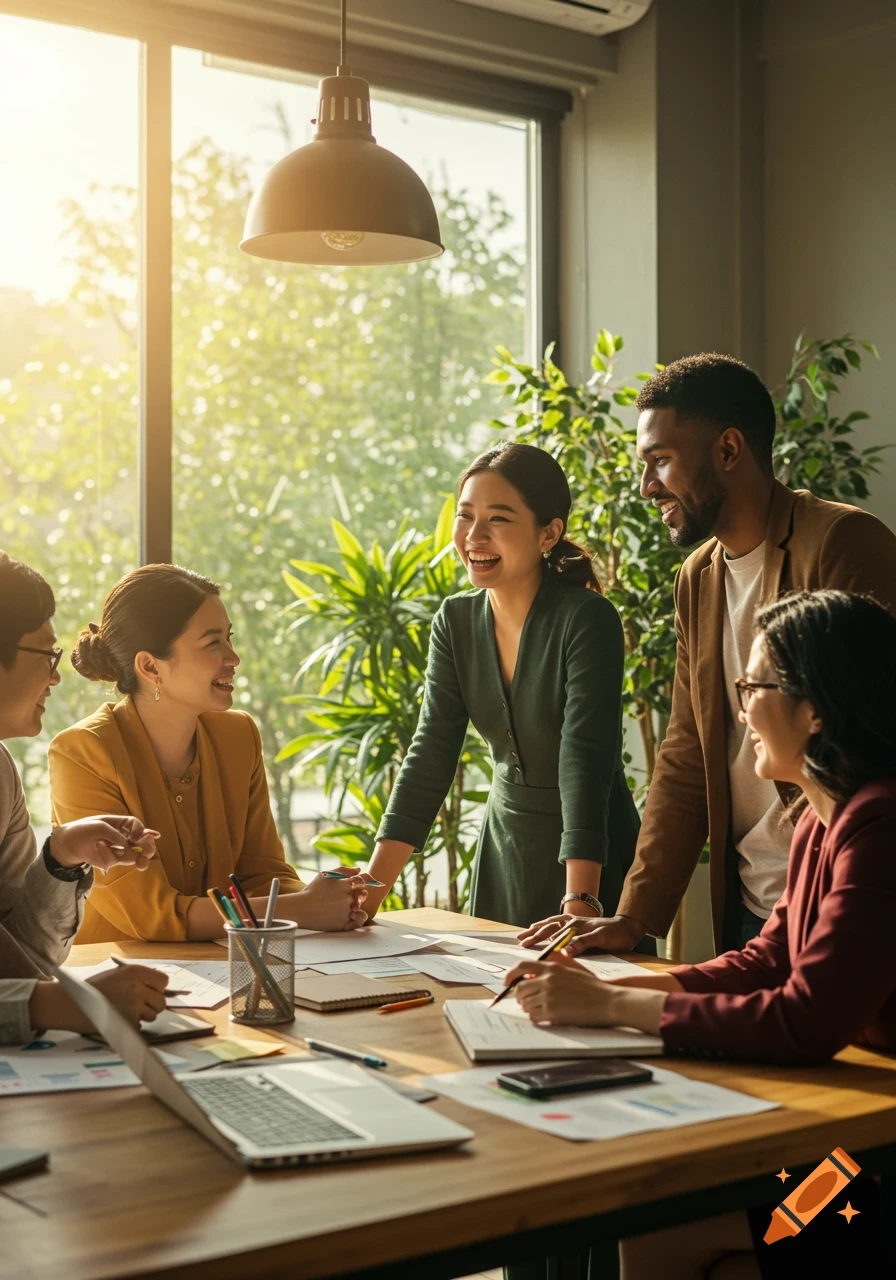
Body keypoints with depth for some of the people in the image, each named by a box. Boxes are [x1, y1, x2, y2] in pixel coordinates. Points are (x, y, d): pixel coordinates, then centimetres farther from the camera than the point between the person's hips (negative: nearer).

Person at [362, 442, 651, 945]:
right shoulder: (457, 620, -3)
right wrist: (371, 888, -14)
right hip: (505, 845, 5)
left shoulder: (587, 620, -20)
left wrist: (580, 900, -38)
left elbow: (585, 759, -28)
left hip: (591, 858, -5)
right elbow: (431, 755, -6)